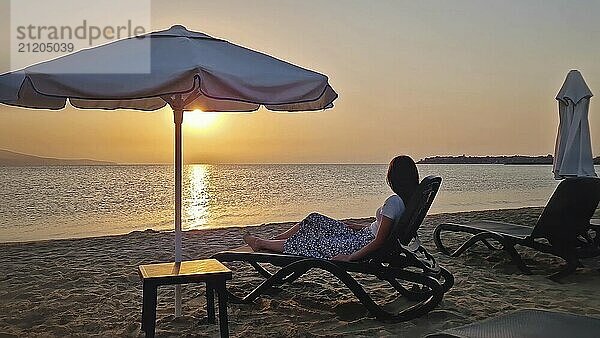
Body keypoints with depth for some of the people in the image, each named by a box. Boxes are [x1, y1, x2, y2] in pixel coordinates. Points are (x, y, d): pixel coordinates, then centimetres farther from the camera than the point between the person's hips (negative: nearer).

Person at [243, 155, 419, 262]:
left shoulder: (394, 201, -26)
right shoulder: (409, 199, 4)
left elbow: (379, 241, -27)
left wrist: (349, 258, -21)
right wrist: (360, 226, 21)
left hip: (363, 245, -9)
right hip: (363, 236, 9)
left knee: (310, 243, 2)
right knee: (314, 220, 12)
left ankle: (261, 243, 21)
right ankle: (269, 241, 23)